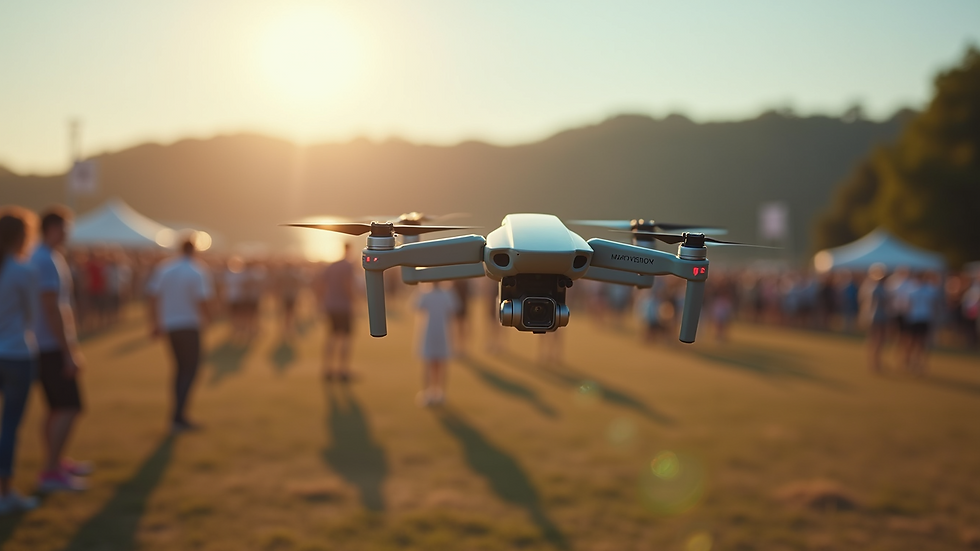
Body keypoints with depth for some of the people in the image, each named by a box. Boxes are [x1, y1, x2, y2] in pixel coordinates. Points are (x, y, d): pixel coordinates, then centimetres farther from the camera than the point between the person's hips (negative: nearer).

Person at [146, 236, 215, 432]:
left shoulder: (164, 269, 7)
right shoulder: (198, 272, -11)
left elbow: (152, 295, 6)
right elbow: (203, 300, -18)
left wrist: (156, 323, 13)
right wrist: (207, 317, 3)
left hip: (169, 325, 6)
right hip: (189, 325, -6)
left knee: (181, 367, 17)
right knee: (190, 370, 0)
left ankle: (179, 415, 19)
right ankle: (178, 417, -7)